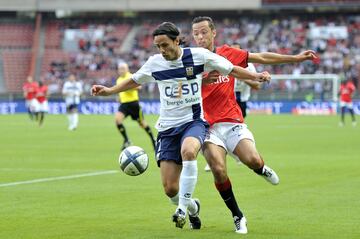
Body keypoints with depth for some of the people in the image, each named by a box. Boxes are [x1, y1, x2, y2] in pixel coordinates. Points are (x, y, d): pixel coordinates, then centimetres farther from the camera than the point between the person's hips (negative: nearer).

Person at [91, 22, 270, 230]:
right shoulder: (154, 63, 2)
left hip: (194, 121, -3)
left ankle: (183, 207, -27)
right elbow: (135, 81, 21)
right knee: (170, 189, -5)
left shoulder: (198, 55, -6)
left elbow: (231, 70, 4)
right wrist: (109, 91, 16)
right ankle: (193, 207, 29)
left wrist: (256, 77, -7)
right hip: (168, 127, 3)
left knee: (188, 151, -39)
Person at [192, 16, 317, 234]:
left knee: (253, 160, -21)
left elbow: (262, 58, 14)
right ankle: (237, 216, 0)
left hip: (232, 122, 1)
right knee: (219, 170, -22)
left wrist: (296, 58, 15)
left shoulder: (227, 53, 7)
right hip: (207, 126, -1)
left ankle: (262, 169, 20)